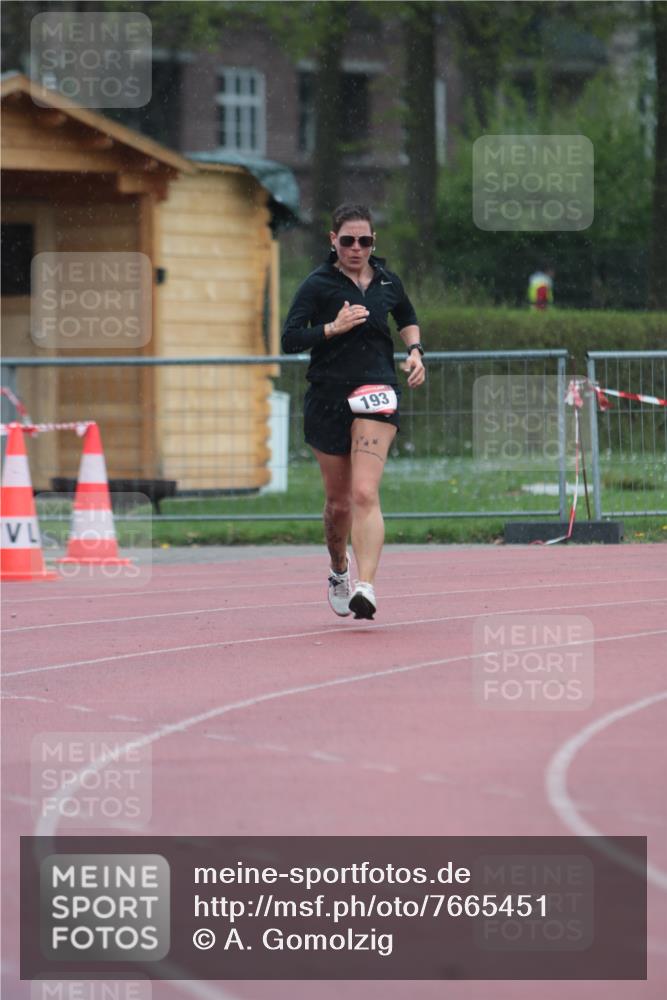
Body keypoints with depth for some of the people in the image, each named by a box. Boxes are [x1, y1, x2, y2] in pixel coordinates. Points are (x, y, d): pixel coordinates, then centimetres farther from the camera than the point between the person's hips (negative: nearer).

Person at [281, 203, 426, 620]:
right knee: (339, 501, 10)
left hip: (376, 391, 0)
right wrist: (333, 328, -21)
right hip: (328, 398, 0)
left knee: (365, 493, -18)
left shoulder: (387, 282, 8)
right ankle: (339, 570, 40)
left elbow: (408, 319, 30)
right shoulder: (318, 284, -2)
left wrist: (415, 350, 12)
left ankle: (366, 587, -30)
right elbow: (290, 340, -9)